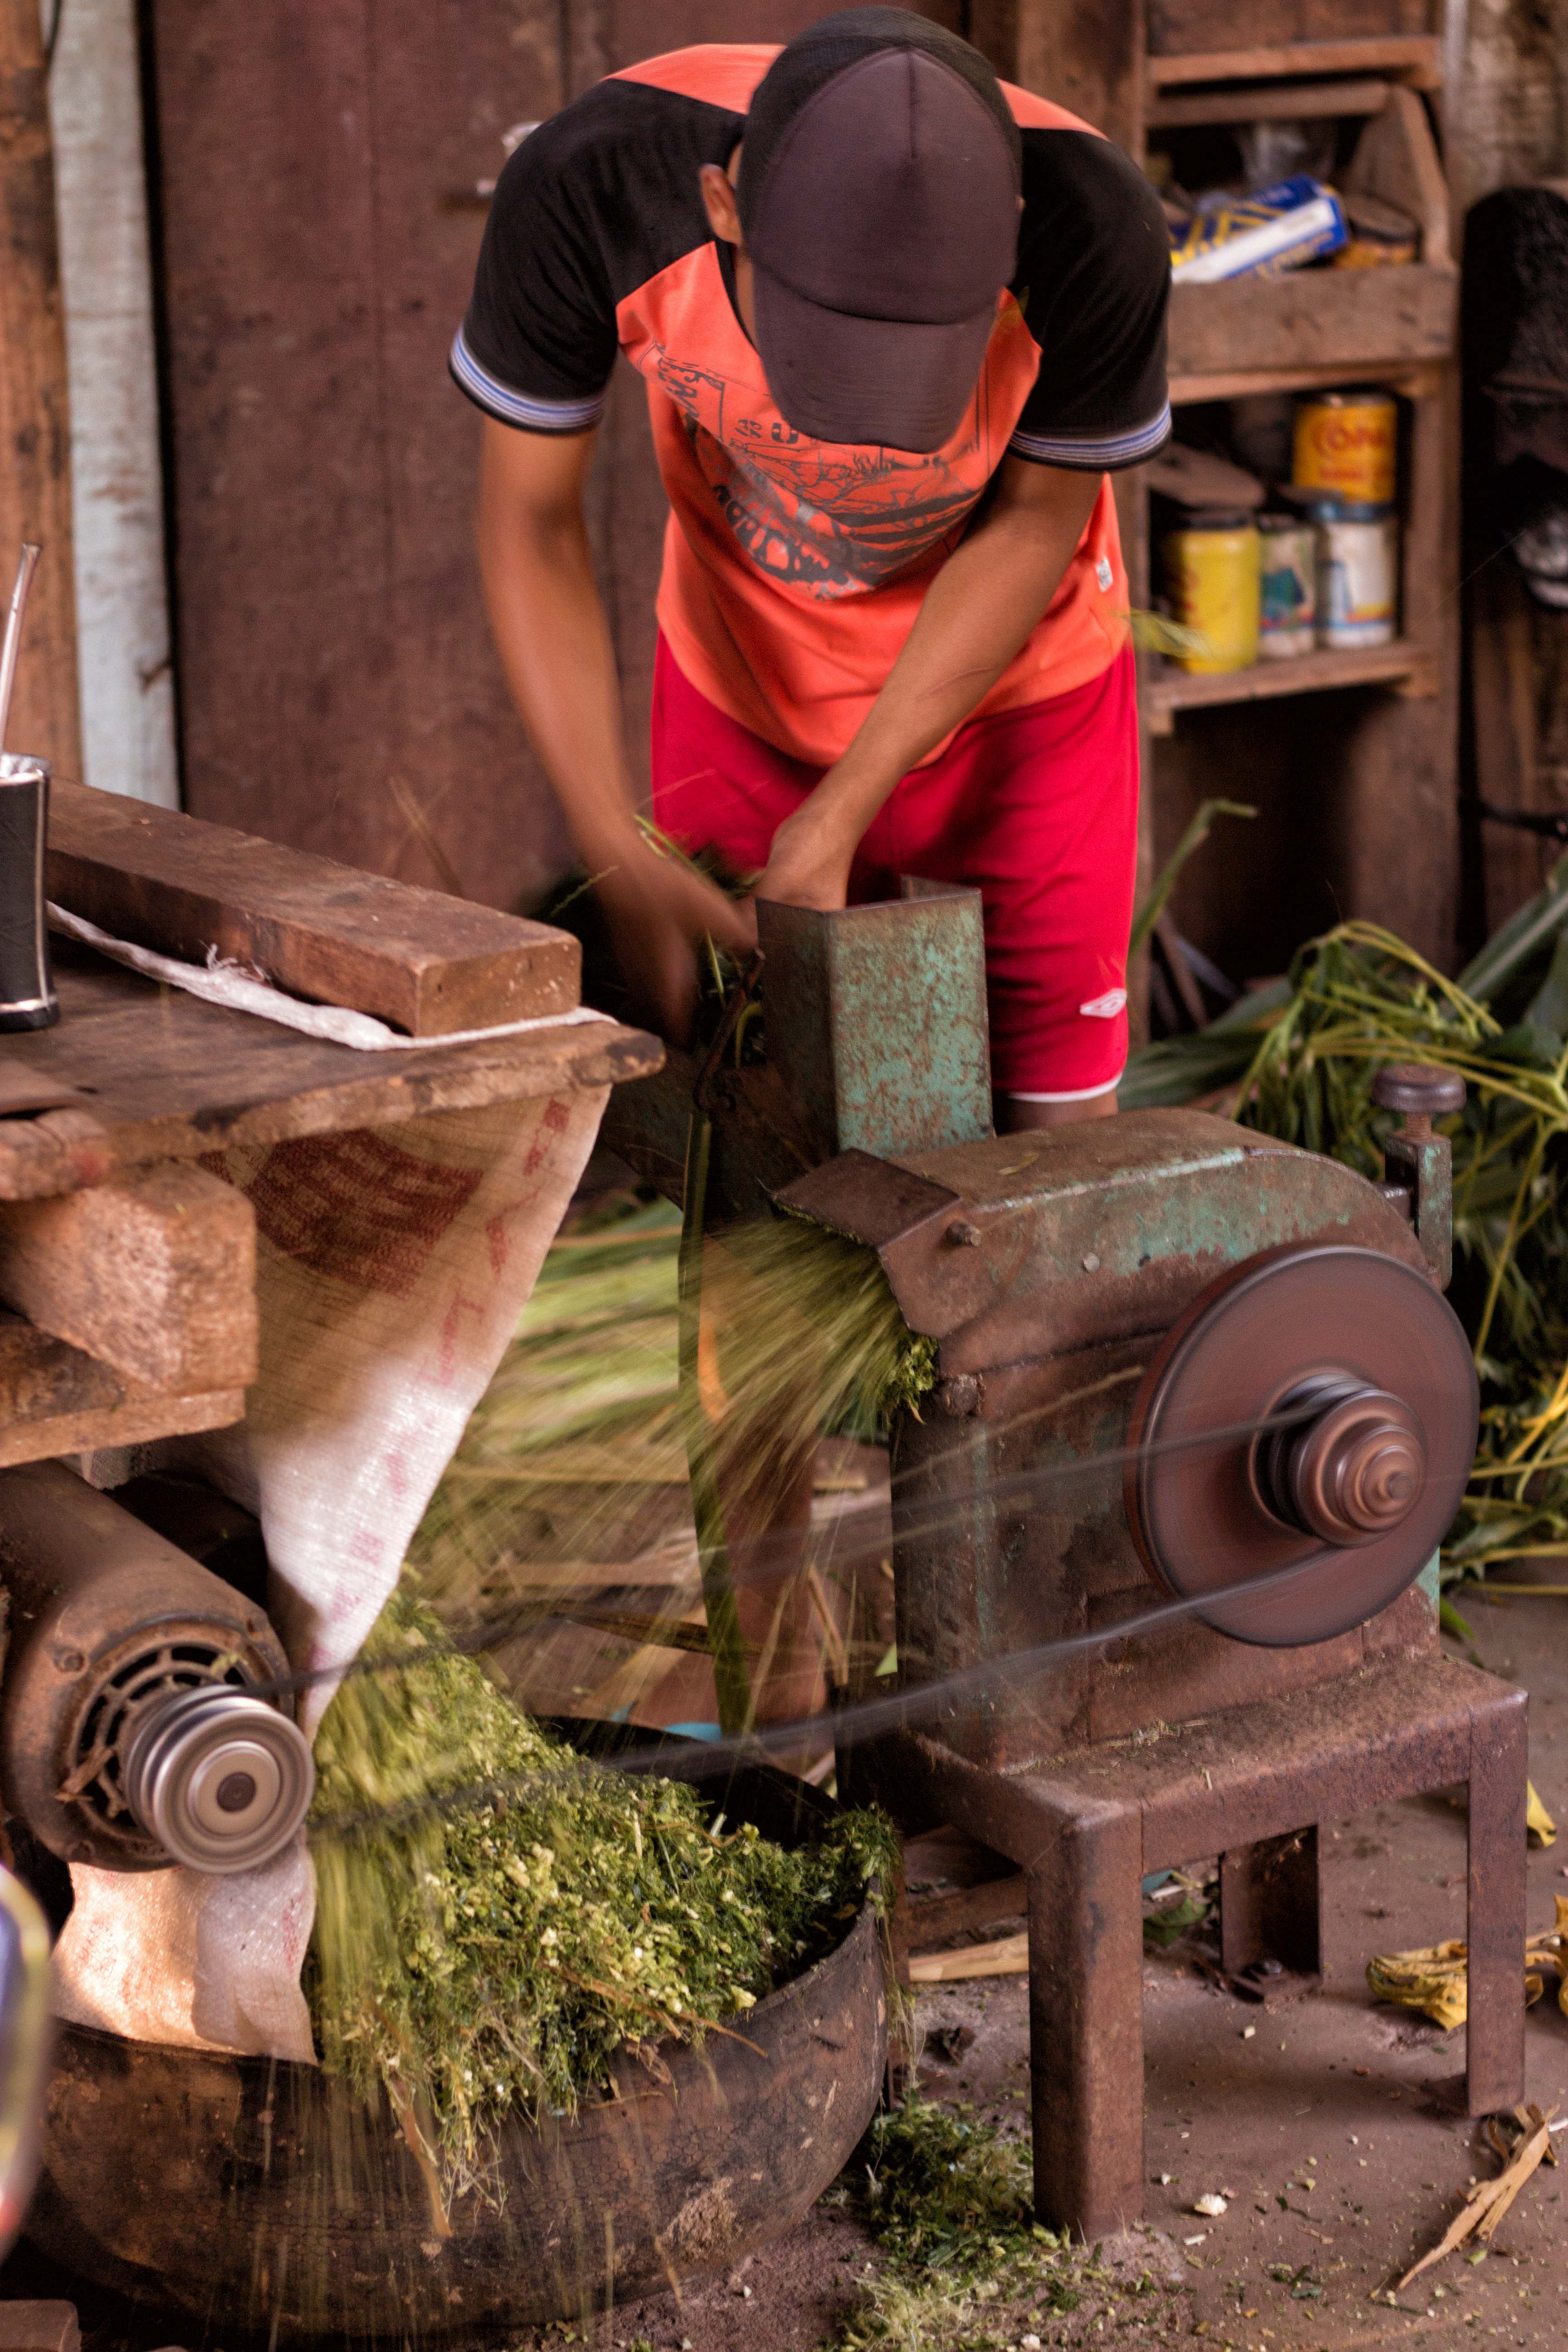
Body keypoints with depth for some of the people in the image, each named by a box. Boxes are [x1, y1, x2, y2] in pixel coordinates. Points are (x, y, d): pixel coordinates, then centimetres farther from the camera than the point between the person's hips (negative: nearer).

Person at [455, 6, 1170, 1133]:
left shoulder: (1097, 229, -34)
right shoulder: (586, 187, -33)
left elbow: (1034, 523, -17)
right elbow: (531, 517, -18)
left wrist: (839, 818, -18)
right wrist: (618, 855, -25)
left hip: (1017, 682, -1)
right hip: (741, 669, 1)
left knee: (1056, 1117, 1)